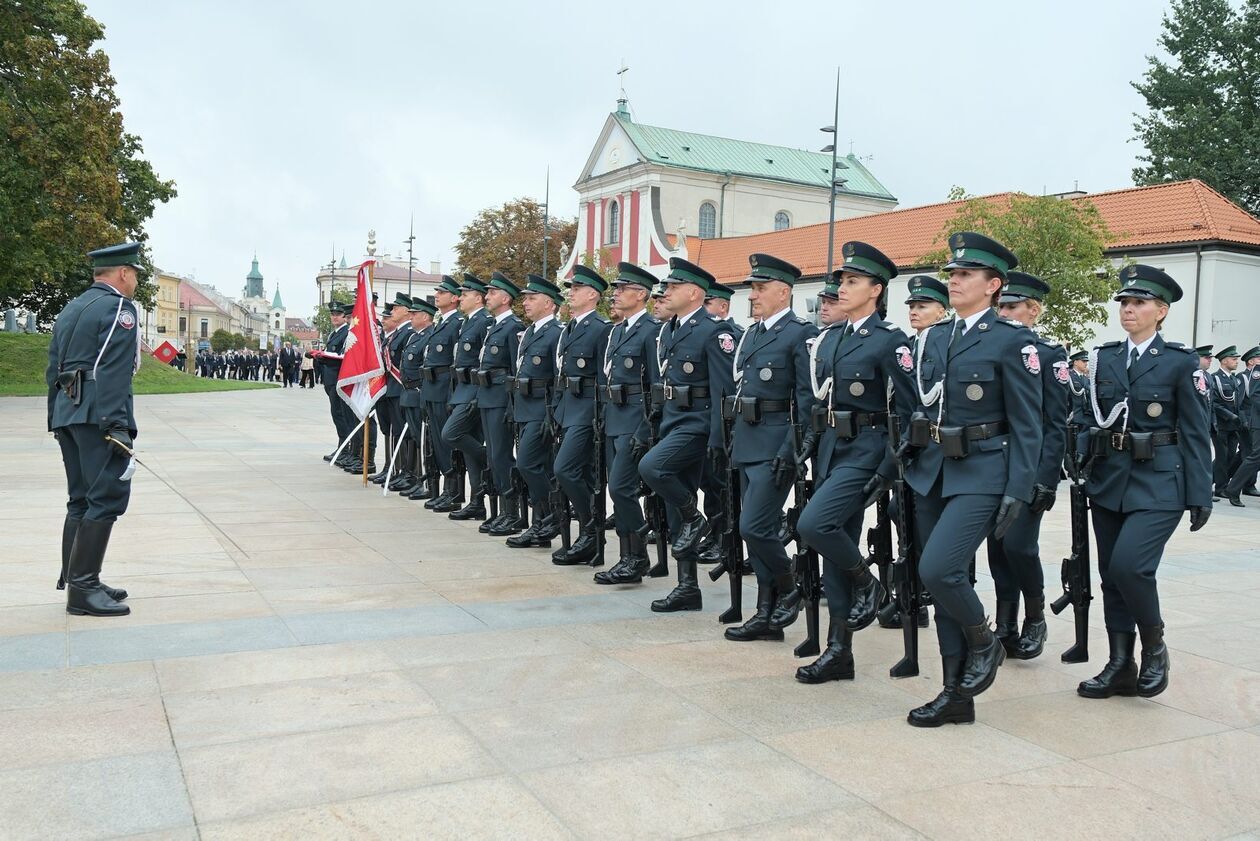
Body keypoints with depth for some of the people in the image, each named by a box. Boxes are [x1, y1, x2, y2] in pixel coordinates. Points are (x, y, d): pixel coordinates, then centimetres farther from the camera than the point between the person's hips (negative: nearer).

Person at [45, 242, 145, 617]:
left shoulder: (71, 309, 21)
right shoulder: (118, 307, -6)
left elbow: (53, 370, 20)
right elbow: (113, 373, -17)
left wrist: (58, 422, 22)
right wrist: (117, 428, -20)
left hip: (66, 413, 9)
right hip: (96, 415, -9)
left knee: (81, 500, 12)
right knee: (107, 498, -9)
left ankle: (75, 582, 16)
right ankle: (83, 589, -10)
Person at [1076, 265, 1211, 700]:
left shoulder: (1180, 362, -2)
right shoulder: (1103, 358, 9)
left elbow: (1195, 433, -3)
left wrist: (1201, 496, -5)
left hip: (1158, 484, -5)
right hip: (1108, 481, 5)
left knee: (1129, 565, -19)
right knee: (1111, 575, 8)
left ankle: (1154, 647, 6)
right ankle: (1120, 666, 19)